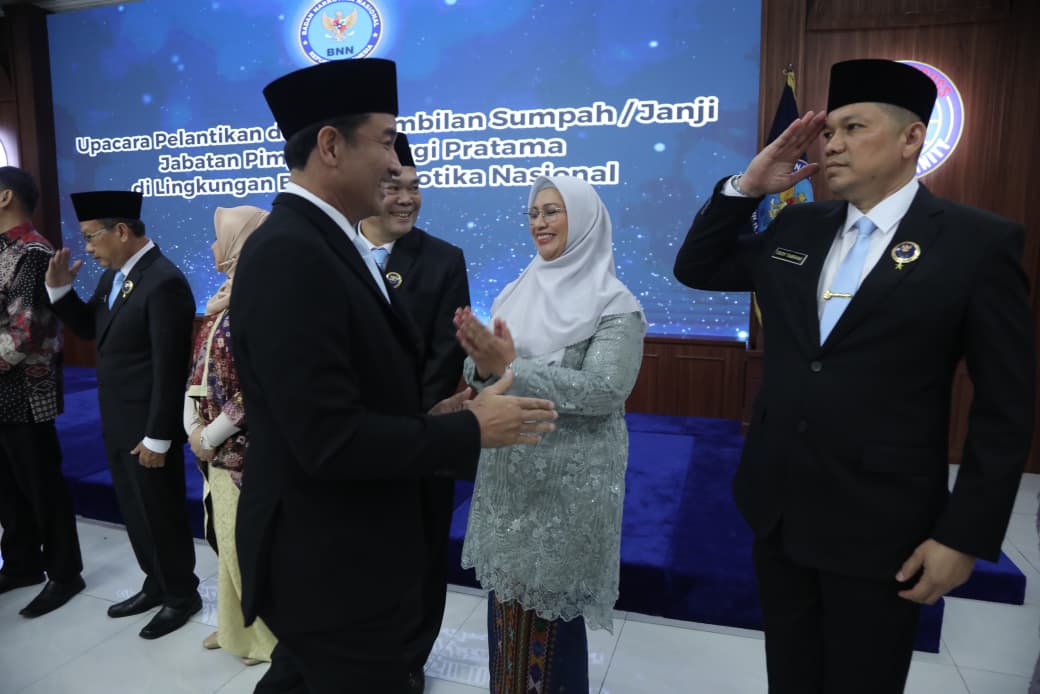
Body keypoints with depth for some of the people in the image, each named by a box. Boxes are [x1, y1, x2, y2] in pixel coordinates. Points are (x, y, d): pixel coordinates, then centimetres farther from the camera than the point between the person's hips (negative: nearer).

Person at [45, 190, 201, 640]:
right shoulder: (112, 276, 8)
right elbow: (89, 329, 18)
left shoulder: (164, 281, -21)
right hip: (117, 421, 9)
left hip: (146, 426, -9)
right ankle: (156, 584, 37)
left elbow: (169, 367, -22)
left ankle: (182, 595, 26)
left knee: (161, 512, 7)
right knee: (135, 511, 19)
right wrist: (59, 288, 1)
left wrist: (158, 436, -20)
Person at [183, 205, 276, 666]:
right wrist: (193, 428, 1)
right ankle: (237, 626, 37)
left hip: (247, 448, -8)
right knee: (229, 540, 19)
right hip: (219, 447, 8)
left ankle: (271, 634, 25)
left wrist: (210, 438, -13)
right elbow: (201, 365, 11)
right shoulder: (226, 295, 9)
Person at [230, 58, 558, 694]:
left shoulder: (326, 242, 7)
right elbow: (328, 439, -28)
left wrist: (428, 419, -1)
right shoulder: (288, 255, -24)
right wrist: (470, 429, -20)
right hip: (332, 565, -9)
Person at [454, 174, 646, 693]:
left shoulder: (615, 305, -9)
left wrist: (512, 368, -26)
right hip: (509, 472, 5)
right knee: (508, 599, 15)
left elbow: (604, 390, -21)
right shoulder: (519, 291, 7)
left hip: (569, 481, -5)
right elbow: (482, 373, 5)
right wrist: (484, 364, -19)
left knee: (554, 606, 7)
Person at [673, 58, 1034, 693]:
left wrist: (964, 537, -11)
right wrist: (748, 185, -3)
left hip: (879, 526, -4)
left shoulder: (979, 242, -10)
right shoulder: (795, 228, 5)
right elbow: (694, 269, 11)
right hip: (779, 511, 5)